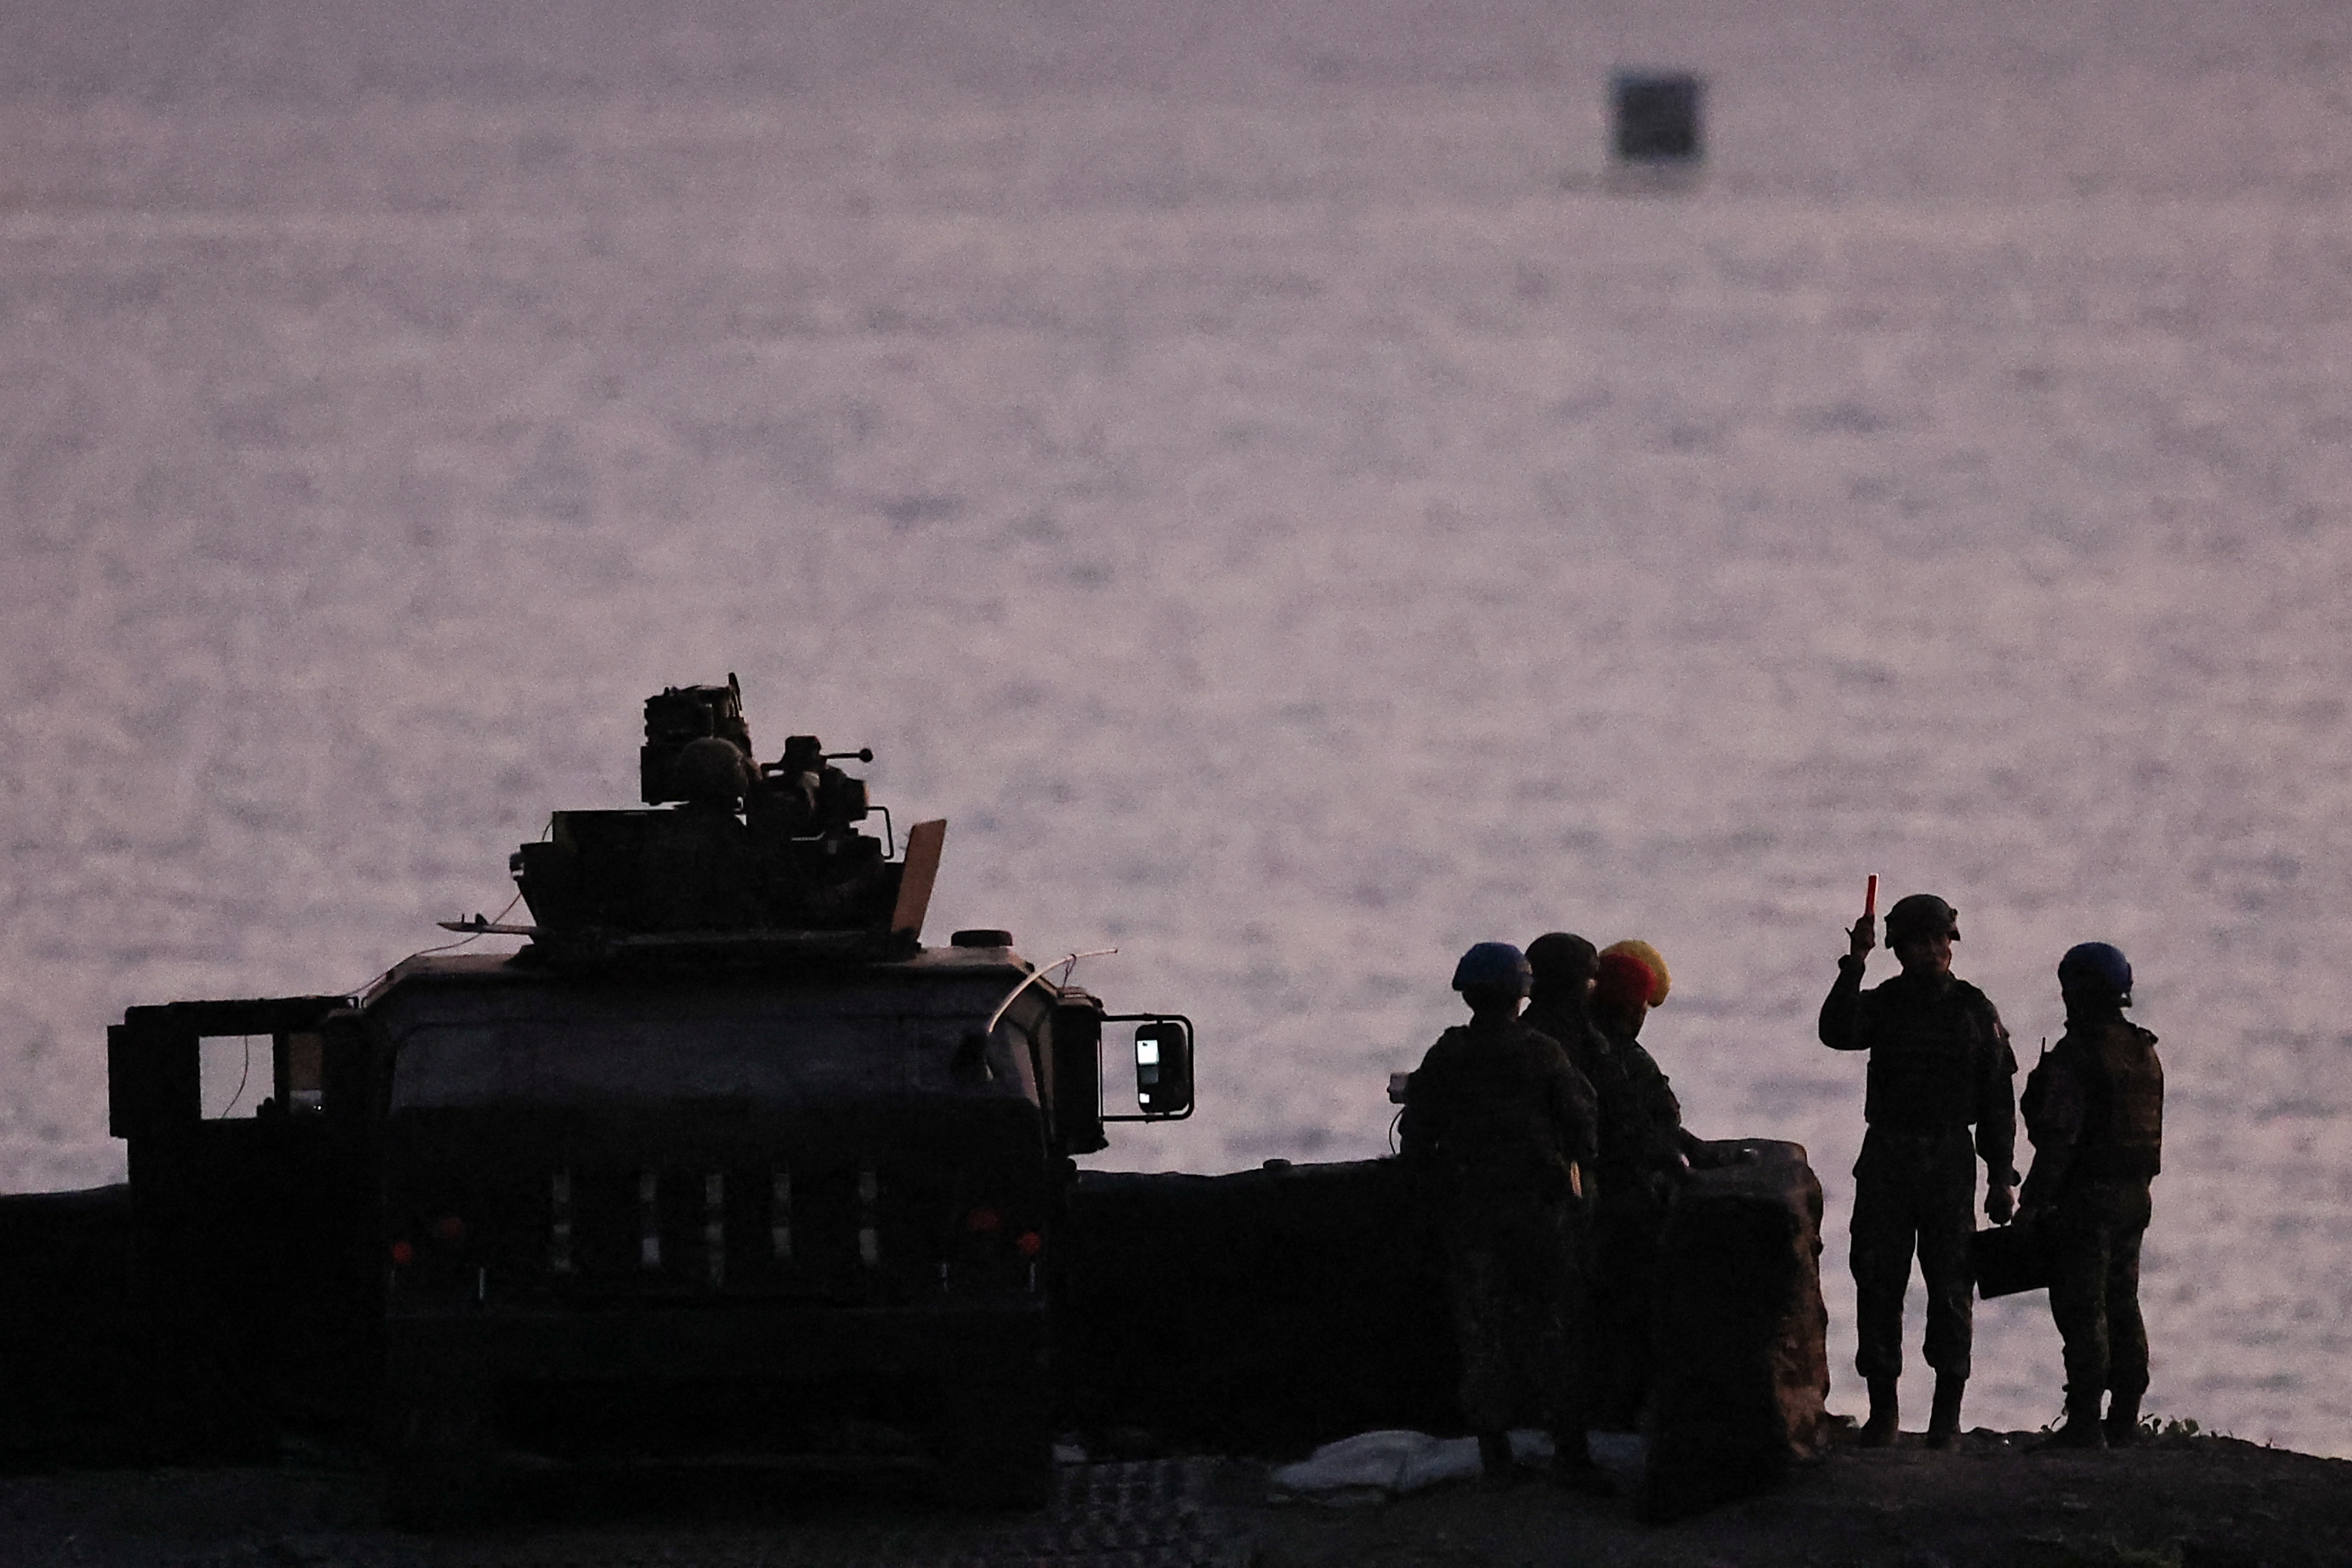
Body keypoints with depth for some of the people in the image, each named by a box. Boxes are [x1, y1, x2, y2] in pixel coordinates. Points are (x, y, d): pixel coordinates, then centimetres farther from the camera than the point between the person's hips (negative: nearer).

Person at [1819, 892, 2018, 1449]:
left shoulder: (1974, 1009, 6)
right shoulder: (1883, 1004, 6)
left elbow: (1998, 1099, 6)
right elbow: (1837, 1033, -16)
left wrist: (2001, 1176, 2)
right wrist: (1854, 966, -22)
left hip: (1950, 1159, -1)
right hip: (1887, 1159, 1)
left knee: (1951, 1287, -3)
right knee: (1878, 1282, -1)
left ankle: (1947, 1413, 2)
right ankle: (1882, 1407, 5)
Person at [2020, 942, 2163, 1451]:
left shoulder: (2075, 1054, -15)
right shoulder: (2145, 1052, 10)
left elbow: (2059, 1135, -20)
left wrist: (2036, 1198, -14)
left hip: (2085, 1196, -8)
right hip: (2133, 1197, 8)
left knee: (2082, 1310, -7)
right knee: (2122, 1308, 13)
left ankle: (2084, 1422, -9)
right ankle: (2125, 1421, 15)